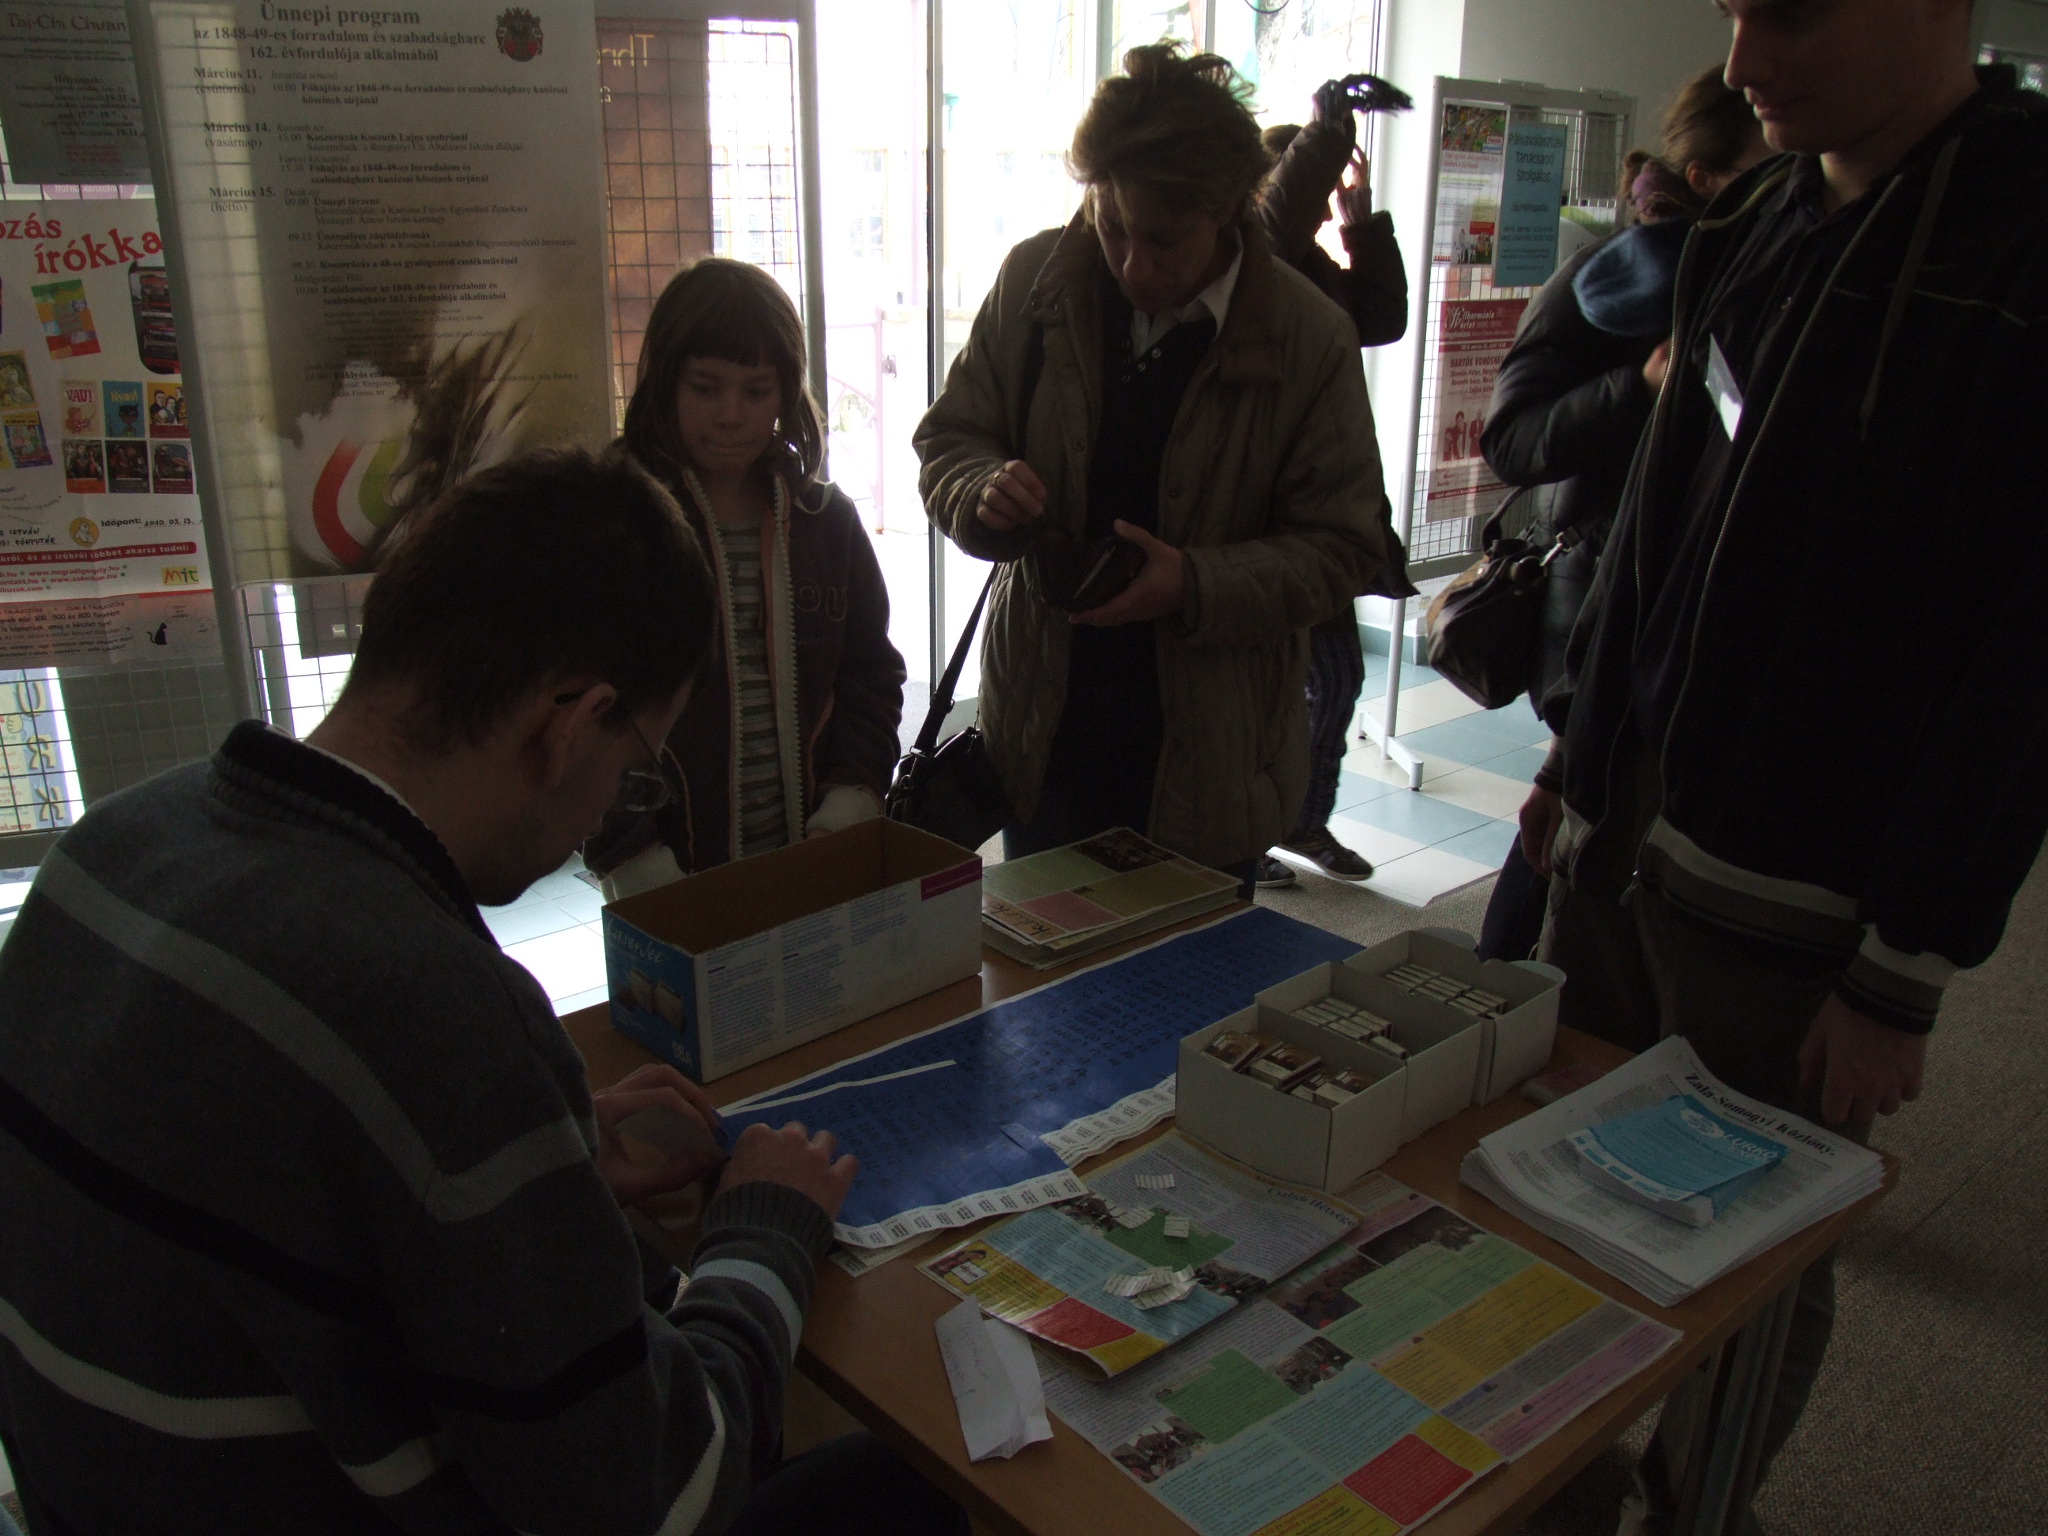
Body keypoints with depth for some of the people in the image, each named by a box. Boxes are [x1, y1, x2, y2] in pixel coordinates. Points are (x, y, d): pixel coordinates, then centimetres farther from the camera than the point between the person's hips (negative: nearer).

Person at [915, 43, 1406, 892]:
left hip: (1210, 756, -2)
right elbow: (947, 438, 5)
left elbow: (1348, 545, -8)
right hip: (1042, 733, 3)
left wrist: (1198, 584, -24)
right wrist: (982, 492, -19)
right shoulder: (1035, 281, -4)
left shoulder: (1308, 337, -11)